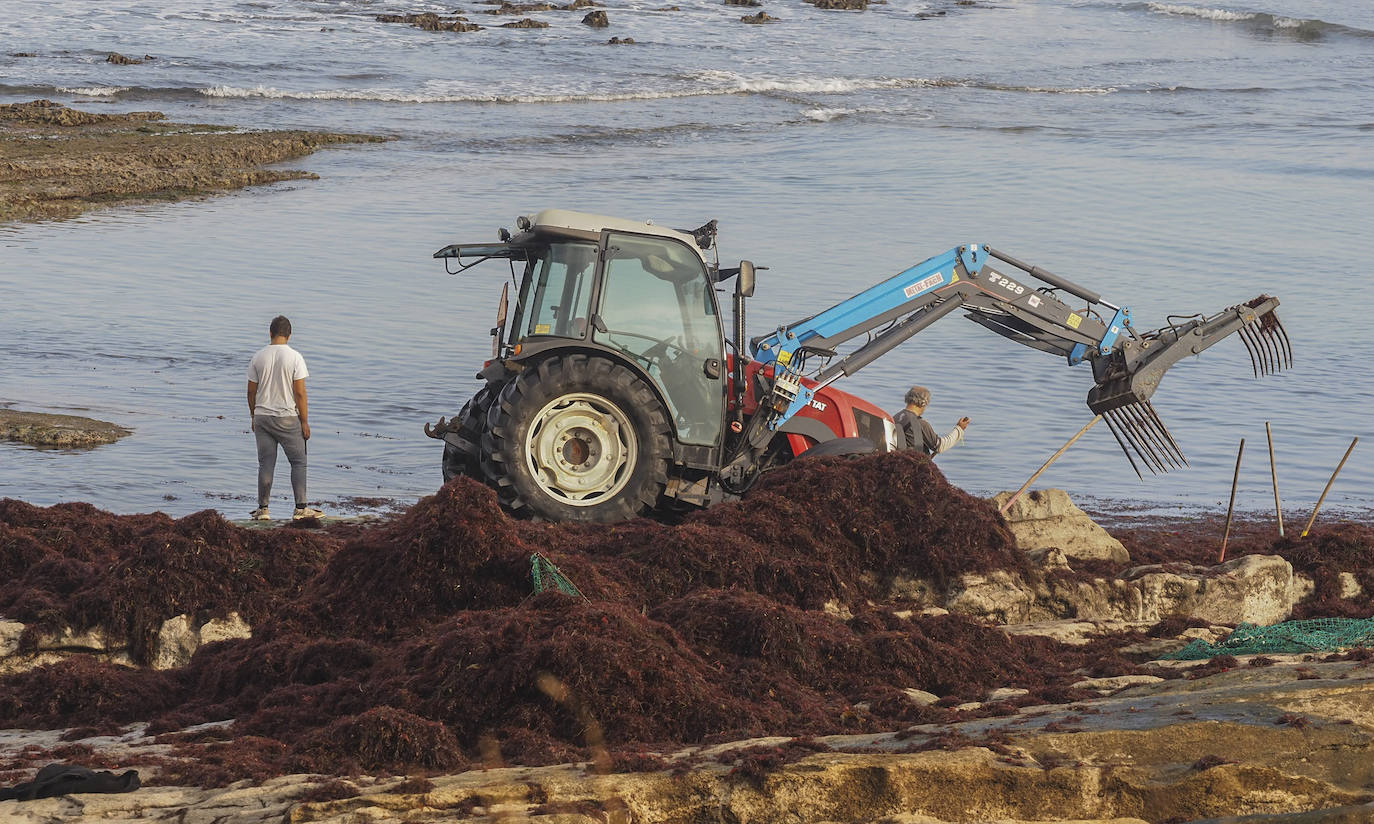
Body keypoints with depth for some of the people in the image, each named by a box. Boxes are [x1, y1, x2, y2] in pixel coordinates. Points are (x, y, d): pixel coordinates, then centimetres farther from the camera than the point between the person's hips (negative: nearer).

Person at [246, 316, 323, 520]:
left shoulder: (259, 357, 0)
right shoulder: (294, 357, -9)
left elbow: (251, 391, 5)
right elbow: (300, 393, -11)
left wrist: (253, 416, 17)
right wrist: (305, 421, -5)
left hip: (262, 418, 3)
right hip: (288, 419, -3)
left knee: (266, 464, 7)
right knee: (298, 462, 5)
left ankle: (262, 509, 7)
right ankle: (301, 508, -1)